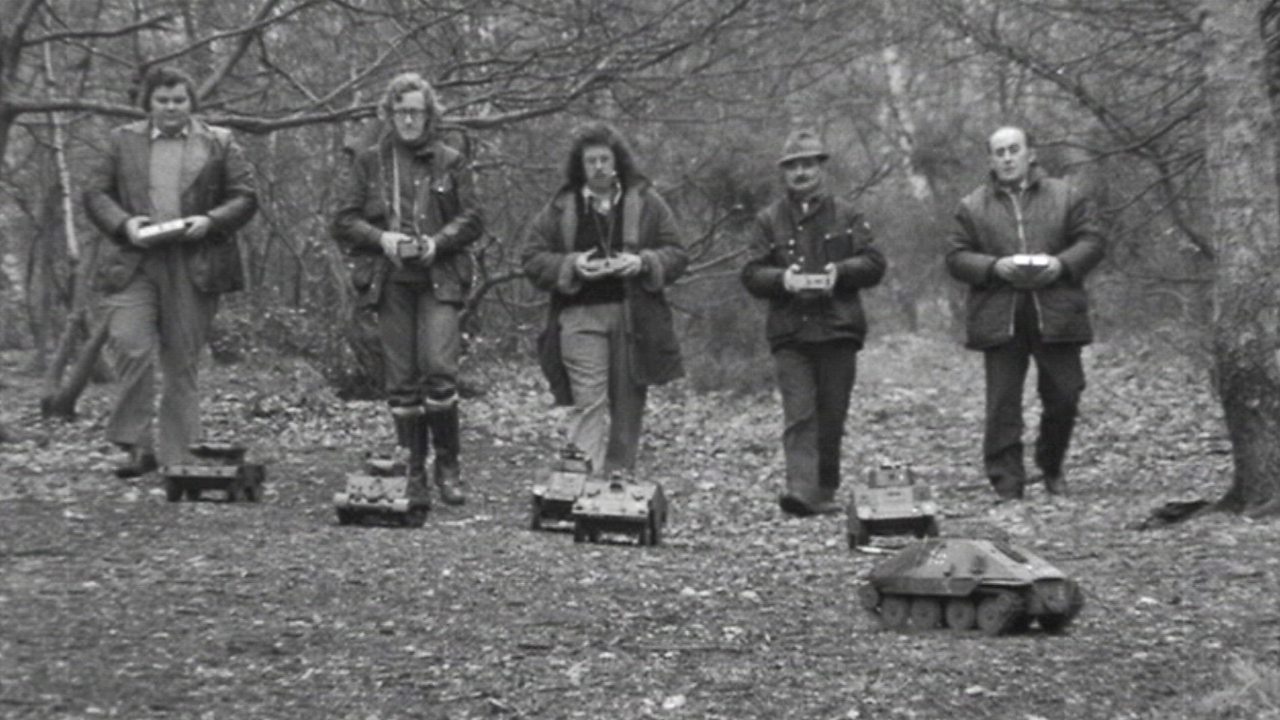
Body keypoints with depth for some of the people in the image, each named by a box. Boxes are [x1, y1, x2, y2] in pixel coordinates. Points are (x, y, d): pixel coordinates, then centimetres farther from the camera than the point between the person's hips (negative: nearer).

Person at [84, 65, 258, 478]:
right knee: (131, 347, -16)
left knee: (183, 363, 3)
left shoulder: (219, 143, 11)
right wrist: (123, 223, -8)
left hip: (194, 268, 0)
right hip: (133, 265, 0)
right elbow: (94, 193, 11)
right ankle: (137, 445, -7)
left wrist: (210, 221, -10)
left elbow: (246, 197, 7)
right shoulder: (123, 141, 13)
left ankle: (176, 458, 11)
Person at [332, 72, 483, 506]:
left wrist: (437, 242, -11)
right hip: (390, 281, 1)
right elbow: (343, 221, 6)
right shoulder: (368, 161, 9)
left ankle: (448, 465, 0)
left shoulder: (450, 162, 8)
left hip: (439, 279, -1)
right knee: (401, 380, 3)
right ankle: (414, 471, 13)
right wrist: (382, 239, -11)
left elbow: (471, 220, 6)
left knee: (439, 367, -14)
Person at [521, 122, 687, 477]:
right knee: (589, 403, -12)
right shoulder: (561, 207, 5)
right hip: (580, 317, -1)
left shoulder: (646, 202, 7)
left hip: (634, 319, 2)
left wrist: (642, 263, -12)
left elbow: (676, 254, 7)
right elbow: (532, 258, 5)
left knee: (628, 407, 6)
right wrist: (571, 266, -13)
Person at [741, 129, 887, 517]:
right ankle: (801, 490, -21)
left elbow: (874, 263, 5)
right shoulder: (769, 220, 10)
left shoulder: (846, 216, 10)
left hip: (837, 329, 1)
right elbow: (751, 274, 4)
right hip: (789, 332, -1)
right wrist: (782, 278, -16)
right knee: (799, 416, -12)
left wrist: (840, 271, -13)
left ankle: (825, 492, 17)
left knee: (831, 418, 6)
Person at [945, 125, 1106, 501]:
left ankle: (1051, 468, 27)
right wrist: (995, 267, -13)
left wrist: (1062, 263, -13)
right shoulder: (972, 207, 9)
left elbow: (1092, 241, 6)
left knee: (1064, 396, 4)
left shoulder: (1066, 197, 10)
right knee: (1003, 403, -2)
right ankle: (1006, 481, 4)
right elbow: (956, 257, 4)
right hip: (999, 318, 0)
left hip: (1056, 315, 1)